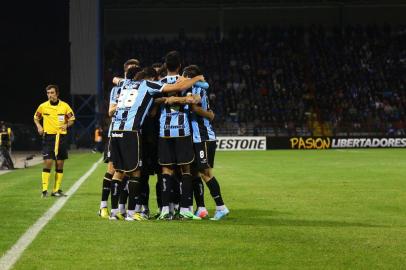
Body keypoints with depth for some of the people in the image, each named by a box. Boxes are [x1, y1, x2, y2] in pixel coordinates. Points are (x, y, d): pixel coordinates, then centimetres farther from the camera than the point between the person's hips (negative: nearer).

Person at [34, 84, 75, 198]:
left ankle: (56, 190, 12)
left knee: (60, 164, 4)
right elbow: (36, 118, 16)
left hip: (61, 136, 1)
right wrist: (39, 126, -2)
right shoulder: (43, 106, 1)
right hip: (48, 136, -1)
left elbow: (71, 119, 9)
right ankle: (44, 190, -7)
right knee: (48, 162, -11)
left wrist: (66, 124, -12)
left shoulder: (65, 106, 0)